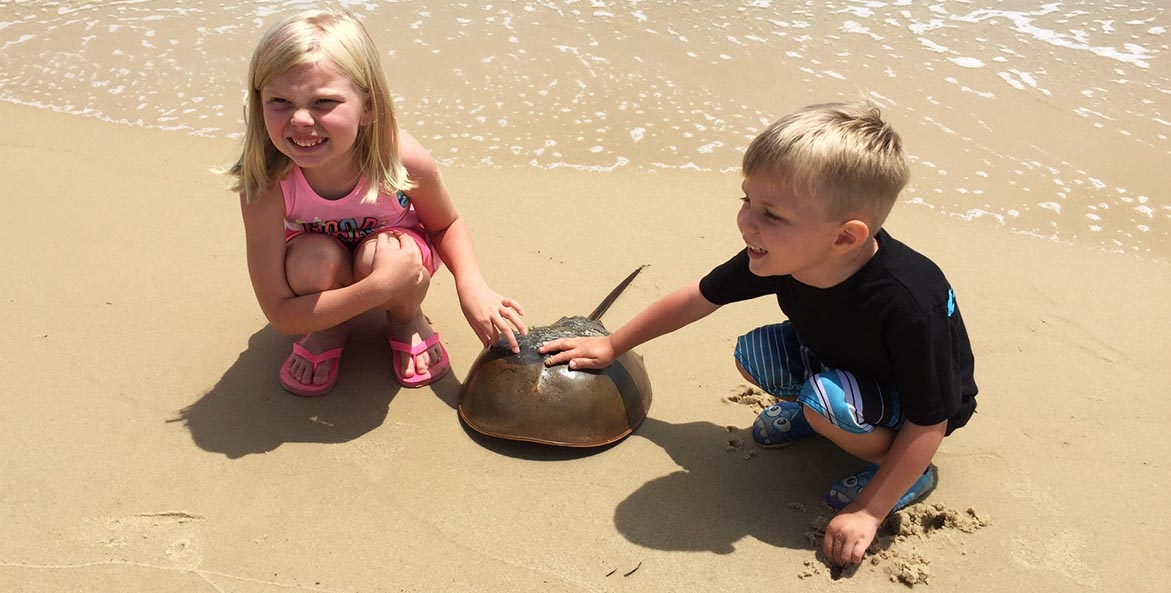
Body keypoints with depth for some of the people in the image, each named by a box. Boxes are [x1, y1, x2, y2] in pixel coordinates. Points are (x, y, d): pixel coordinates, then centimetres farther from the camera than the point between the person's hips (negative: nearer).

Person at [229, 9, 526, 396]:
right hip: (323, 277, 0)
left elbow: (447, 225, -7)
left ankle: (407, 320, 3)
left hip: (396, 257, 0)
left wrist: (472, 286, -26)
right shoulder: (265, 185, -34)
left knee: (382, 252, -33)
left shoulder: (403, 160, -32)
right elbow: (279, 314, -30)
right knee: (314, 257, -33)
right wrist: (382, 287, -41)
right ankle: (329, 330, 2)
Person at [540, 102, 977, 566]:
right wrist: (612, 346, 0)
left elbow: (929, 422, -29)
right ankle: (809, 411, 14)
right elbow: (698, 298, -8)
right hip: (839, 361, 6)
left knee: (828, 402, -32)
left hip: (912, 400, -5)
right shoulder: (776, 254, -24)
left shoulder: (908, 305, -41)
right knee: (753, 354, -15)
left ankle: (913, 475, -5)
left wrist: (868, 512, -27)